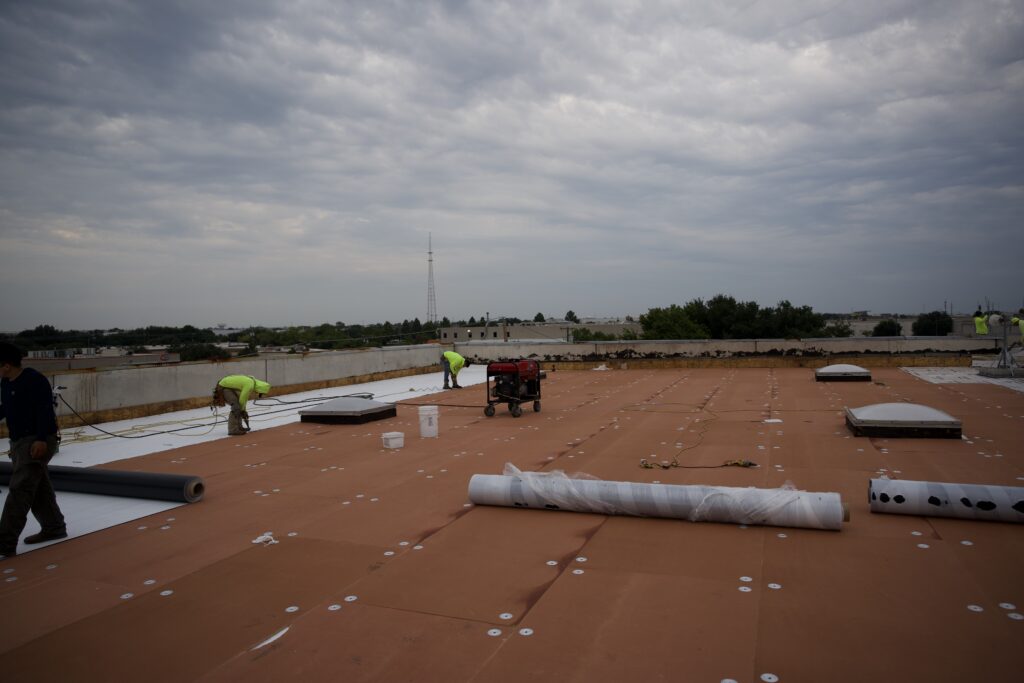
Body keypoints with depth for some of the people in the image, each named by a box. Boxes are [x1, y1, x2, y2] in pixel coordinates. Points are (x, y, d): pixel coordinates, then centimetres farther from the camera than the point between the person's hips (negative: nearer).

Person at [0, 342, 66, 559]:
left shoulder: (34, 380, -16)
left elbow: (45, 411, -22)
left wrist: (41, 439, -27)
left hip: (36, 443, -9)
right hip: (19, 442, 9)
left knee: (19, 490, -11)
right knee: (40, 488, 15)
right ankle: (54, 528, 27)